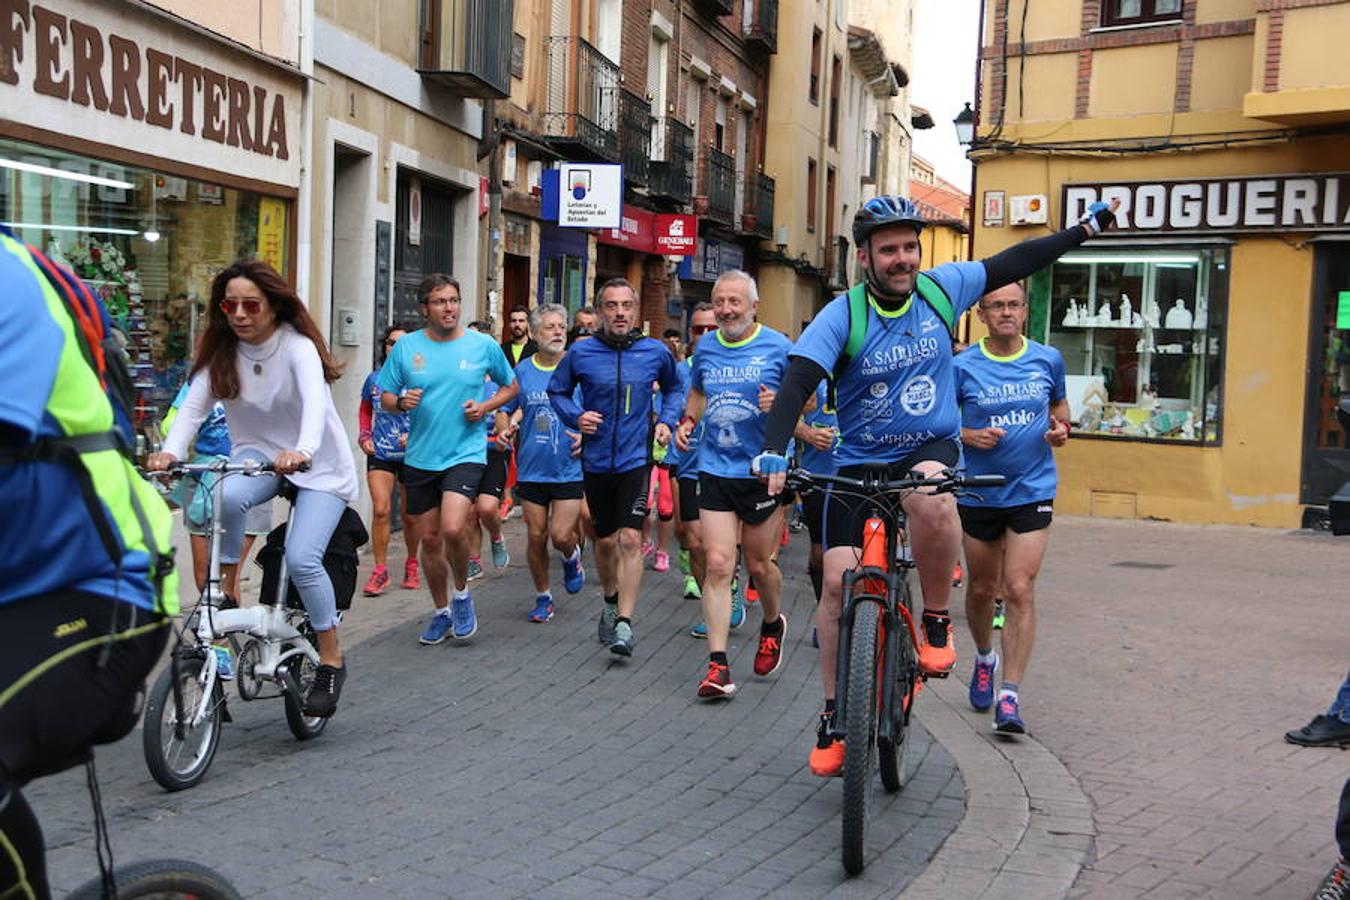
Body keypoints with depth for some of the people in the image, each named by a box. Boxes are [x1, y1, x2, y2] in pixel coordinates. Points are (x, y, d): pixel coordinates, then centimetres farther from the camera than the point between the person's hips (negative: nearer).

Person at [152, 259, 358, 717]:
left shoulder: (298, 347, -19)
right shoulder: (221, 352, -5)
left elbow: (315, 403, -37)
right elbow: (193, 406, -16)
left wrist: (302, 451, -57)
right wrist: (170, 451, -36)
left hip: (319, 465, -4)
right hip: (258, 454, 4)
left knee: (301, 558, -20)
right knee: (226, 497, -32)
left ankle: (331, 661, -1)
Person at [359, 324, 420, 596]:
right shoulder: (374, 379, 4)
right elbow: (365, 409, 22)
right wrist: (365, 436, 8)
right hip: (380, 453, 2)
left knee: (409, 513, 10)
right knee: (380, 510, -10)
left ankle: (412, 565, 31)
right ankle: (380, 570, 0)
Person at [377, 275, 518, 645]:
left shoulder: (484, 345, -1)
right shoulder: (406, 347, 1)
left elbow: (511, 387, 12)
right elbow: (384, 397, 8)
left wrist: (485, 407, -6)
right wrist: (401, 402, -14)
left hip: (466, 453, -3)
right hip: (420, 458, 3)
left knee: (453, 529, -22)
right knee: (429, 539, 10)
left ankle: (462, 593, 7)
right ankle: (442, 612, 31)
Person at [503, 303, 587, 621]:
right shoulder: (521, 370, 3)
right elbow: (512, 410, 16)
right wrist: (509, 426, -5)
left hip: (569, 468, -2)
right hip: (532, 468, 2)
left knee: (561, 535, -9)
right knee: (536, 536, 6)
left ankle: (572, 559, 28)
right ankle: (543, 597, 25)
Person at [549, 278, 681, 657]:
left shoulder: (656, 352, -1)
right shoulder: (581, 353, -3)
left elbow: (674, 388, 19)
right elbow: (557, 390, 12)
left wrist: (667, 420, 3)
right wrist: (575, 416, -7)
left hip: (635, 458, -1)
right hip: (596, 459, 2)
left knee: (630, 538, -14)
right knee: (606, 540, 14)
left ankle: (624, 623, -14)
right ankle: (611, 604, 37)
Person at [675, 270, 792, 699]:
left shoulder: (778, 347, -6)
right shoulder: (705, 349, 7)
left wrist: (780, 403, -21)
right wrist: (687, 421, 6)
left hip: (763, 470, -3)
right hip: (716, 470, 3)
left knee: (758, 565, 9)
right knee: (717, 564, -6)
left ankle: (773, 624, 41)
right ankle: (718, 665, -4)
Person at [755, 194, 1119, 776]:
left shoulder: (941, 289, -4)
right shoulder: (843, 314, -13)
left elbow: (1010, 265, 10)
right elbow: (798, 380, -24)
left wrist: (1086, 228, 14)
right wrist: (773, 450, -39)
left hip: (931, 448, 0)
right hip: (859, 461, 0)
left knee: (931, 501, -37)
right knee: (838, 581, -6)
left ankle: (936, 619, -11)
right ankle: (834, 716, 12)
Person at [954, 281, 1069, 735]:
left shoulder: (1048, 359, 1)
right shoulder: (963, 366, -6)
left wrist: (1060, 428, -2)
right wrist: (970, 436, -17)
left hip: (1032, 492, 0)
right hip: (978, 494, 0)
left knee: (1020, 591, -9)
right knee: (982, 589, 14)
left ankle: (1010, 695, -5)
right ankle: (985, 657, 43)